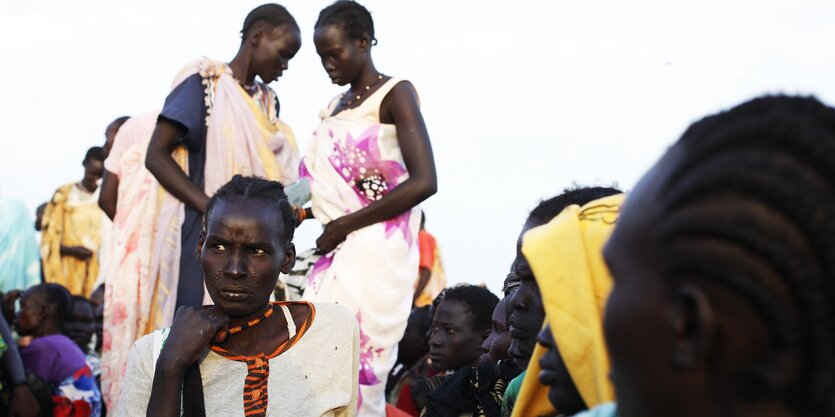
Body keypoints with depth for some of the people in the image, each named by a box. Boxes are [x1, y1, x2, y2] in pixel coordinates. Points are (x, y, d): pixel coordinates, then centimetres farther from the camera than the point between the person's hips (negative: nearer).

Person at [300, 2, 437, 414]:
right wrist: (303, 209, 0)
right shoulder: (335, 106, 18)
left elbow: (423, 182, -16)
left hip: (375, 251, -7)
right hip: (337, 250, 7)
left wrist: (345, 226, -13)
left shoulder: (394, 94, -4)